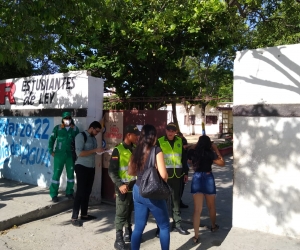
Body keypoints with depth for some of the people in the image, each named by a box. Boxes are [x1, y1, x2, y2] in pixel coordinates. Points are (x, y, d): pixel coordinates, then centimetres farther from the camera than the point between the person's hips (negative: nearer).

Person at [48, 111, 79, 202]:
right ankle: (53, 194, 11)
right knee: (56, 174, 1)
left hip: (70, 155, 2)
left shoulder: (75, 129, 2)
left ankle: (69, 192, 25)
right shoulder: (57, 128, -2)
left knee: (70, 174, 10)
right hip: (59, 155, -2)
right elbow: (52, 139, 1)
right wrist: (51, 151, -4)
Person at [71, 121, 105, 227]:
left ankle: (84, 214, 25)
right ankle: (74, 218, 5)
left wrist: (100, 150, -3)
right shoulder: (81, 136, -11)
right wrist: (95, 150, -21)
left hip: (91, 167, 7)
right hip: (82, 167, -7)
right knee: (80, 192, -4)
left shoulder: (93, 138, 13)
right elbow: (79, 153, -20)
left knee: (87, 192, 12)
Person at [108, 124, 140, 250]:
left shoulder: (135, 149, 8)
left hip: (135, 186, 6)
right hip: (124, 187, -6)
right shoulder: (118, 150, -10)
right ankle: (119, 240, 11)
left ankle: (128, 233, 31)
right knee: (121, 214, 2)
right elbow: (112, 171, -13)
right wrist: (119, 185, -22)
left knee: (129, 212, 17)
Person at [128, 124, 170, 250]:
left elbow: (131, 172, 14)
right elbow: (163, 174, -19)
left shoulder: (136, 151, 2)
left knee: (138, 227, 14)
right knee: (165, 226, 14)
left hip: (137, 191, 6)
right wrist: (166, 178, 1)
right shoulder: (156, 150, -14)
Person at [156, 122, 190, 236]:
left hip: (177, 175, 3)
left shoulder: (180, 141, 7)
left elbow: (184, 157, 13)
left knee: (176, 200, 13)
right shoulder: (159, 142, -3)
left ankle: (177, 224, 25)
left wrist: (185, 172, 12)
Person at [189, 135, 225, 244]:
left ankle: (196, 236, -2)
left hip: (196, 179, 2)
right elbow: (222, 163, 0)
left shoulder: (194, 153, 0)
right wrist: (216, 150, 2)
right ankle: (213, 226, 44)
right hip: (208, 179, -2)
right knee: (211, 206, 22)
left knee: (197, 209, 2)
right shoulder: (210, 153, -8)